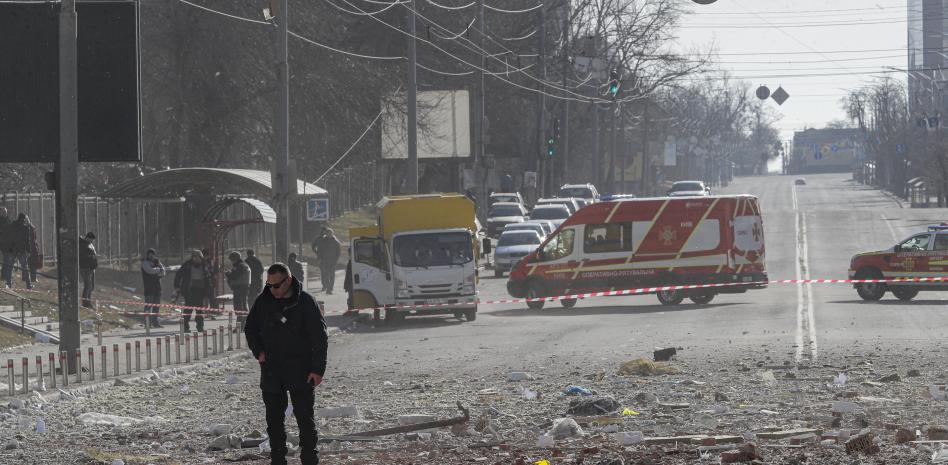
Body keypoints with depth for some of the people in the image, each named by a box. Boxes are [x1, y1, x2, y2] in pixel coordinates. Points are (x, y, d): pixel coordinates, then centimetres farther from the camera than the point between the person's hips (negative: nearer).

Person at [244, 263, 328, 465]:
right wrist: (258, 351, 3)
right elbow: (250, 329, 19)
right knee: (274, 418, 6)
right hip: (271, 370, 4)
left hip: (300, 371, -4)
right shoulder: (263, 302, 3)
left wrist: (318, 369, -11)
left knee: (305, 418, -2)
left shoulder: (305, 302, -8)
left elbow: (320, 337, -7)